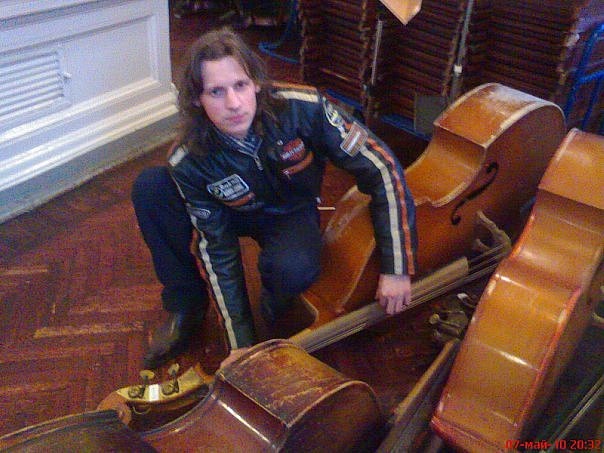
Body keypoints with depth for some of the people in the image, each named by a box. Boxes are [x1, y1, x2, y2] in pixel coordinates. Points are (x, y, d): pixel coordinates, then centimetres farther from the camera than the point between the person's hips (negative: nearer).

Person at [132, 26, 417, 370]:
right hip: (236, 214, 2)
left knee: (294, 267, -38)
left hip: (294, 213, -1)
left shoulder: (304, 109, -32)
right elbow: (217, 248, -19)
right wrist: (242, 343, -19)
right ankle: (186, 305, -2)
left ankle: (272, 316, 1)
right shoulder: (189, 163, -26)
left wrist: (397, 268, -28)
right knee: (149, 187, -22)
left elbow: (382, 170, -27)